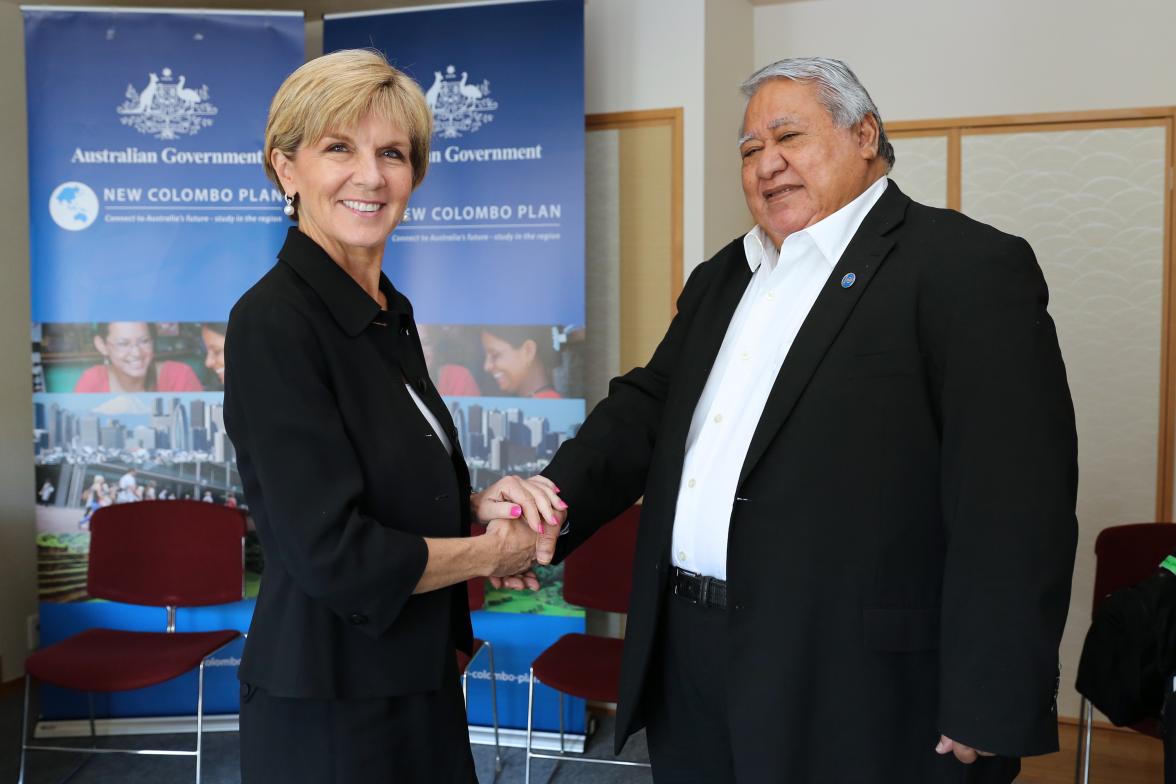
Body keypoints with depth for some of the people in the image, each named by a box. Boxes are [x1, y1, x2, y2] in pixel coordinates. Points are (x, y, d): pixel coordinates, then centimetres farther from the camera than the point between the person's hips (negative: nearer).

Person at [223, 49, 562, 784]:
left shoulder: (390, 312, 4)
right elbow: (334, 554, -24)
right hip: (329, 705, -7)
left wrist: (478, 504, -5)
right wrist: (491, 551, -11)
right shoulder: (272, 322, -20)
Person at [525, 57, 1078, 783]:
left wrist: (988, 713, -18)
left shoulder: (967, 267, -10)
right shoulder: (722, 278, 15)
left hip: (852, 693, -6)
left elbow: (1013, 503, -16)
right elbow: (649, 405, 9)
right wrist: (555, 499, -9)